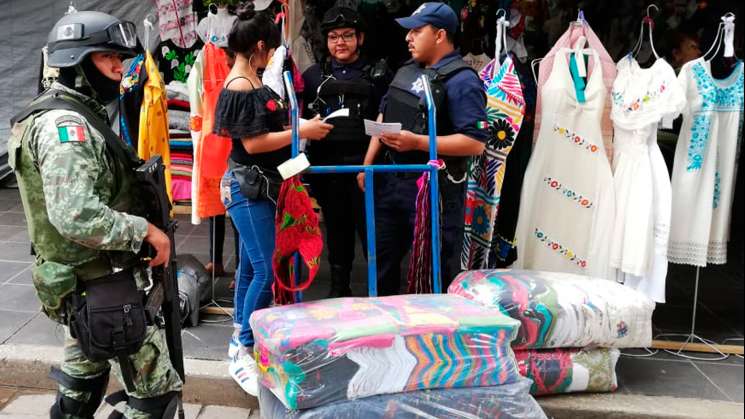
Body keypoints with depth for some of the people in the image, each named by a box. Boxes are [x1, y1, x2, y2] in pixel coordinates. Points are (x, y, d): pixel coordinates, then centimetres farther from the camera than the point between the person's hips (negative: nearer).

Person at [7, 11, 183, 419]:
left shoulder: (77, 115, 13)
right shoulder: (65, 124, -19)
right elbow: (75, 216, -31)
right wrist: (146, 230, -21)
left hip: (81, 284, 11)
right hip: (104, 287, -11)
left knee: (82, 383, 24)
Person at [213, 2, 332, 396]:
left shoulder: (247, 83, 11)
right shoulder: (241, 88, -18)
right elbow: (252, 143, -21)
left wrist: (295, 126, 15)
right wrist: (301, 132, -16)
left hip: (258, 186, 10)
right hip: (247, 186, -10)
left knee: (251, 264, 16)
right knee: (266, 269, -10)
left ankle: (242, 335, 29)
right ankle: (243, 353, 0)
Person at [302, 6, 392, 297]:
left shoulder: (377, 74, 6)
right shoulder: (313, 76, 13)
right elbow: (301, 120, 18)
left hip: (365, 164, -3)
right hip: (328, 164, 3)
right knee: (337, 228, 12)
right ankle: (339, 287, 24)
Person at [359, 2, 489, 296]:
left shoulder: (461, 81, -15)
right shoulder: (406, 72, 12)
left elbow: (476, 143, -23)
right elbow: (382, 119, 20)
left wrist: (417, 142, -24)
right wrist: (367, 165, 12)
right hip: (389, 181, 9)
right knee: (381, 259, 20)